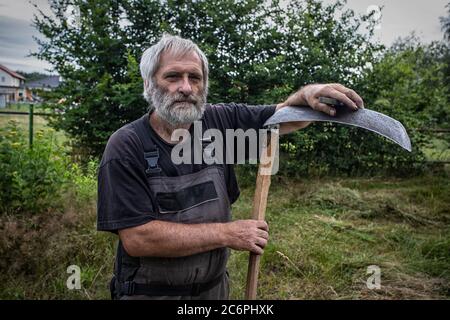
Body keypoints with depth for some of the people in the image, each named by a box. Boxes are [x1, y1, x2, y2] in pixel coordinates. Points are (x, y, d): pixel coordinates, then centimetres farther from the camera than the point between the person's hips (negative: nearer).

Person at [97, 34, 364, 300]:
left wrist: (307, 93, -22)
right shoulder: (126, 147, -18)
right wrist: (227, 234, -23)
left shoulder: (219, 121, -7)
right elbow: (137, 238, -25)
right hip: (150, 291, -4)